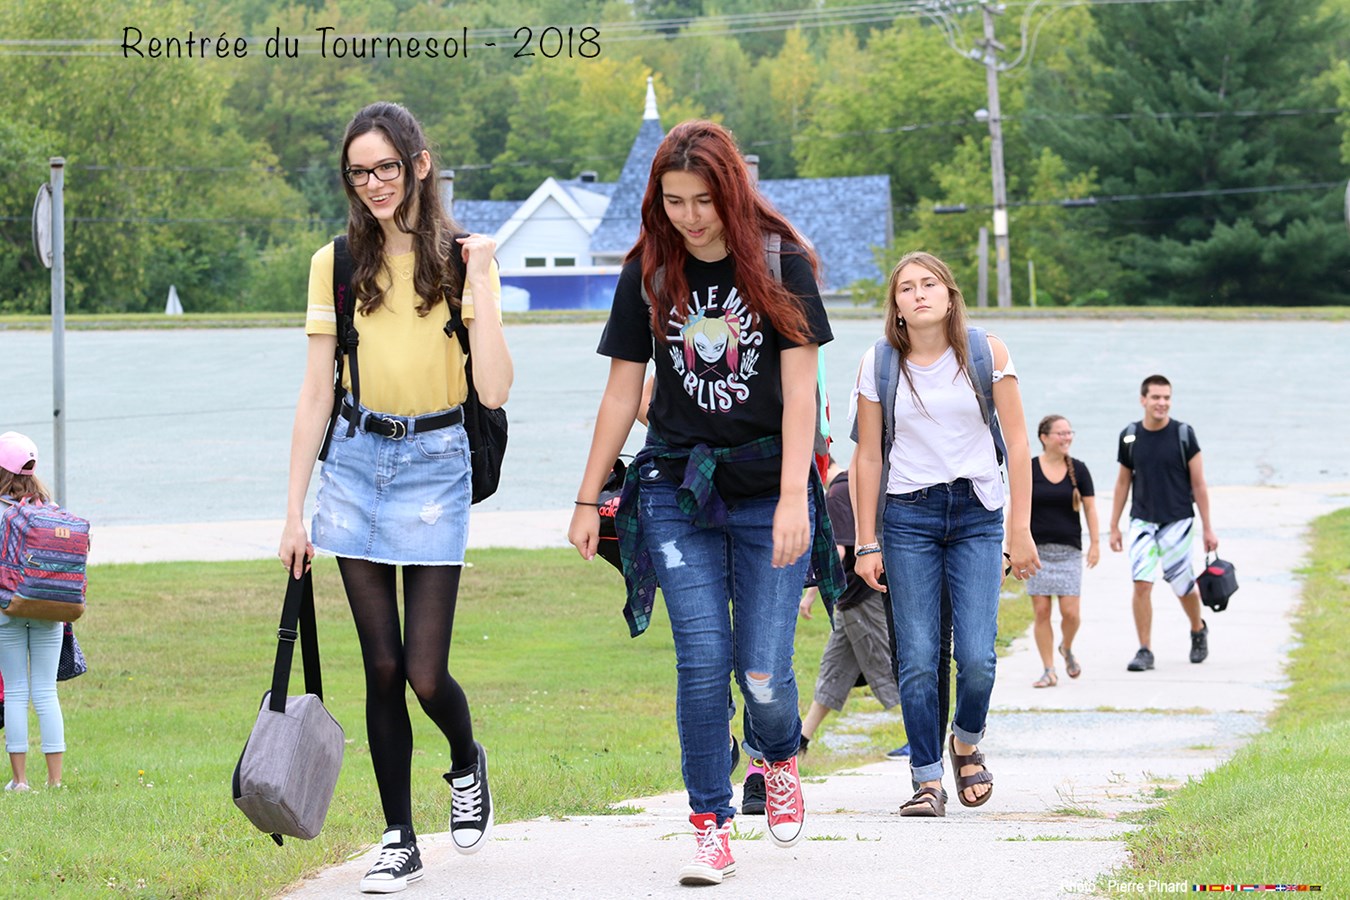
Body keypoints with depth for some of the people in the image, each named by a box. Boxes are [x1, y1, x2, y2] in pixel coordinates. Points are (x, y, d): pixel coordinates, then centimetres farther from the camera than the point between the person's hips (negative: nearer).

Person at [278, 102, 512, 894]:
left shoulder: (460, 259, -3)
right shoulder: (338, 265, 3)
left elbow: (494, 390, -13)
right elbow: (316, 392, 5)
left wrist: (478, 283, -16)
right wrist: (295, 512, 2)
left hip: (435, 465, -2)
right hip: (355, 464, 2)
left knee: (425, 673, -5)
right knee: (382, 669, 2)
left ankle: (468, 763, 28)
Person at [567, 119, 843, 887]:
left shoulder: (781, 265, -2)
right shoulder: (649, 275, 4)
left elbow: (800, 391, -6)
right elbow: (622, 393, 9)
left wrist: (793, 498, -14)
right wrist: (588, 499, 8)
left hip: (768, 489, -1)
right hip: (677, 489, 1)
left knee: (763, 671, -5)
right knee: (703, 659, -9)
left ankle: (779, 758, 28)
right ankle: (712, 826, 0)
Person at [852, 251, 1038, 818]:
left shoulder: (986, 355, 0)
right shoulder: (879, 365, 1)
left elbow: (1017, 443, 2)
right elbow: (868, 457, 6)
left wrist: (1020, 530, -1)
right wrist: (866, 544, 3)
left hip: (977, 515, 0)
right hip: (908, 516, 0)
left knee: (976, 658, -10)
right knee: (916, 660, -5)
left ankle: (967, 740, 20)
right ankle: (928, 780, 5)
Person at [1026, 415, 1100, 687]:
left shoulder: (1077, 469, 4)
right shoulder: (1029, 469, -2)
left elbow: (1089, 508, 8)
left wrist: (1095, 543, 3)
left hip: (1069, 551, 1)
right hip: (1037, 550, -1)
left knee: (1070, 611, -6)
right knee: (1041, 611, -2)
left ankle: (1067, 648, 25)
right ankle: (1048, 670, 7)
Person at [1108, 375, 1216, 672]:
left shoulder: (1183, 434, -5)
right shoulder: (1130, 436, 2)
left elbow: (1198, 483, -1)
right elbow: (1123, 482, 13)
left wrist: (1207, 528, -2)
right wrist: (1114, 527, 12)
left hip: (1177, 521, -2)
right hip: (1142, 521, 2)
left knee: (1183, 586, 6)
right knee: (1141, 584, -11)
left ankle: (1198, 631, 36)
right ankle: (1145, 651, -6)